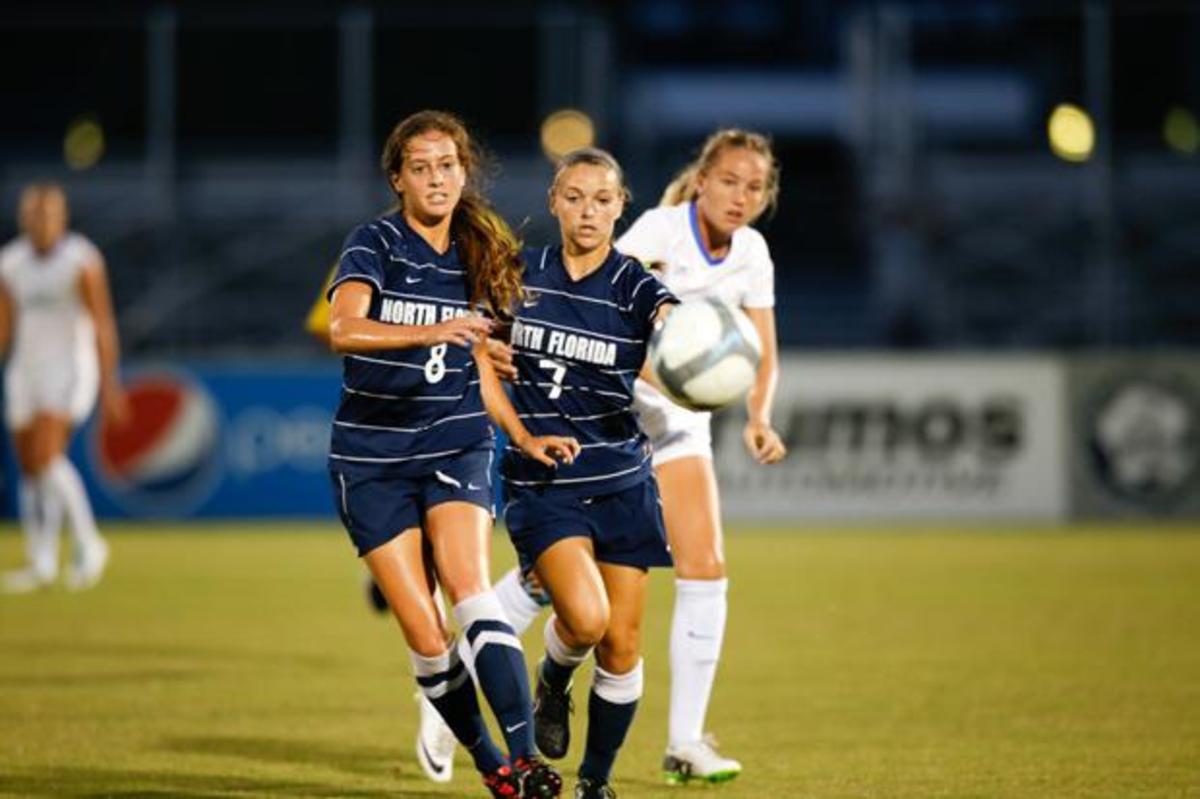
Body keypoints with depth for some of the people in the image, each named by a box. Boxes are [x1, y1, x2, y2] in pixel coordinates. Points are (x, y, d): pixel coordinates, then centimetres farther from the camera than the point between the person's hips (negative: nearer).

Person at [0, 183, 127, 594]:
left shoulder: (81, 260, -11)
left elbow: (103, 325, -11)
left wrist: (109, 386, -15)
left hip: (70, 370, -6)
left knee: (46, 456, -22)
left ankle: (87, 544, -8)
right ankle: (41, 564, 14)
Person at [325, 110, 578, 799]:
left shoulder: (476, 256, 10)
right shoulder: (375, 244, -6)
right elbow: (344, 329, -25)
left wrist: (525, 437, 5)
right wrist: (432, 331, -40)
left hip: (456, 444, 2)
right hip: (373, 454, -2)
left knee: (470, 589, -23)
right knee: (425, 636, -6)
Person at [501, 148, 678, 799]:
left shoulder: (635, 287, -5)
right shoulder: (520, 275, 1)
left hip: (620, 482, 1)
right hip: (541, 483, -1)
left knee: (620, 646, 2)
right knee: (585, 616, -23)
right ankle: (553, 683, 11)